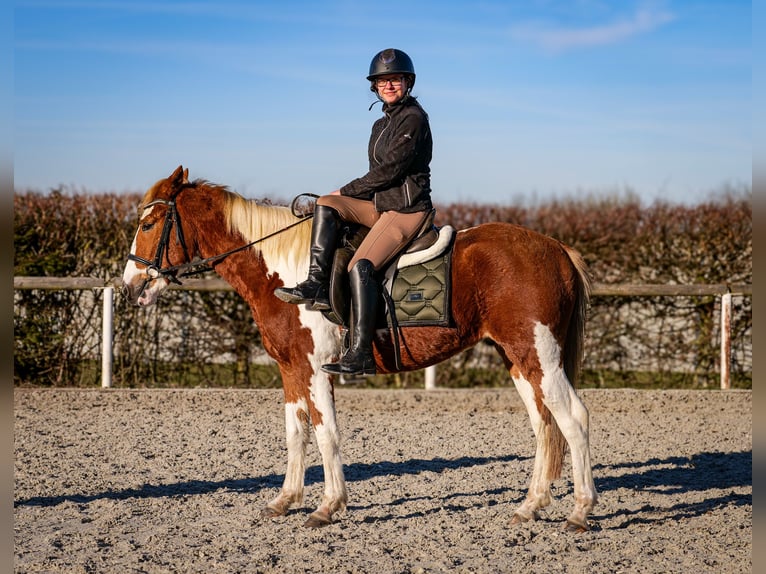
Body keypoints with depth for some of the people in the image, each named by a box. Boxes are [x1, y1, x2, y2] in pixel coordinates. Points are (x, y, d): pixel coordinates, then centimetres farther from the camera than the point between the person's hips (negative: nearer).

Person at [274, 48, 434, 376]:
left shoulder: (413, 118, -10)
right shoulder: (382, 123, 19)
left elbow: (390, 169, -16)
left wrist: (349, 190, -8)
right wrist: (345, 198, 7)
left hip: (408, 208, -9)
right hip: (381, 203, 9)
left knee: (361, 265, -26)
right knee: (326, 205, -11)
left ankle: (361, 355, -29)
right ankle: (316, 286, -20)